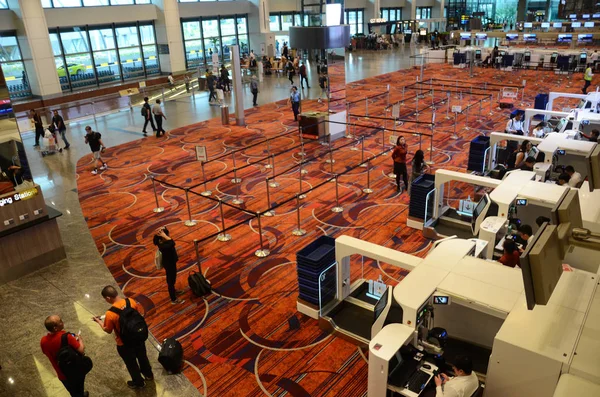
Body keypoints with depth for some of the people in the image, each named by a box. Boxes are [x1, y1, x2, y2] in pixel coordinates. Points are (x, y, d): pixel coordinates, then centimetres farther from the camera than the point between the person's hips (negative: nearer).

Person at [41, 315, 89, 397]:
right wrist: (79, 339, -11)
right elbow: (82, 350, -30)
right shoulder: (65, 337, -32)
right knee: (80, 390, 29)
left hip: (62, 375, 3)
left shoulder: (43, 341, -16)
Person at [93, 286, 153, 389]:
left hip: (124, 344, -4)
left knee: (131, 363, 23)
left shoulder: (110, 314, -31)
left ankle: (138, 382, 46)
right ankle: (148, 374, 53)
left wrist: (99, 321, 5)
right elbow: (139, 315, -2)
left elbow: (108, 330, -12)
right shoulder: (131, 301, -18)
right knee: (142, 356, 30)